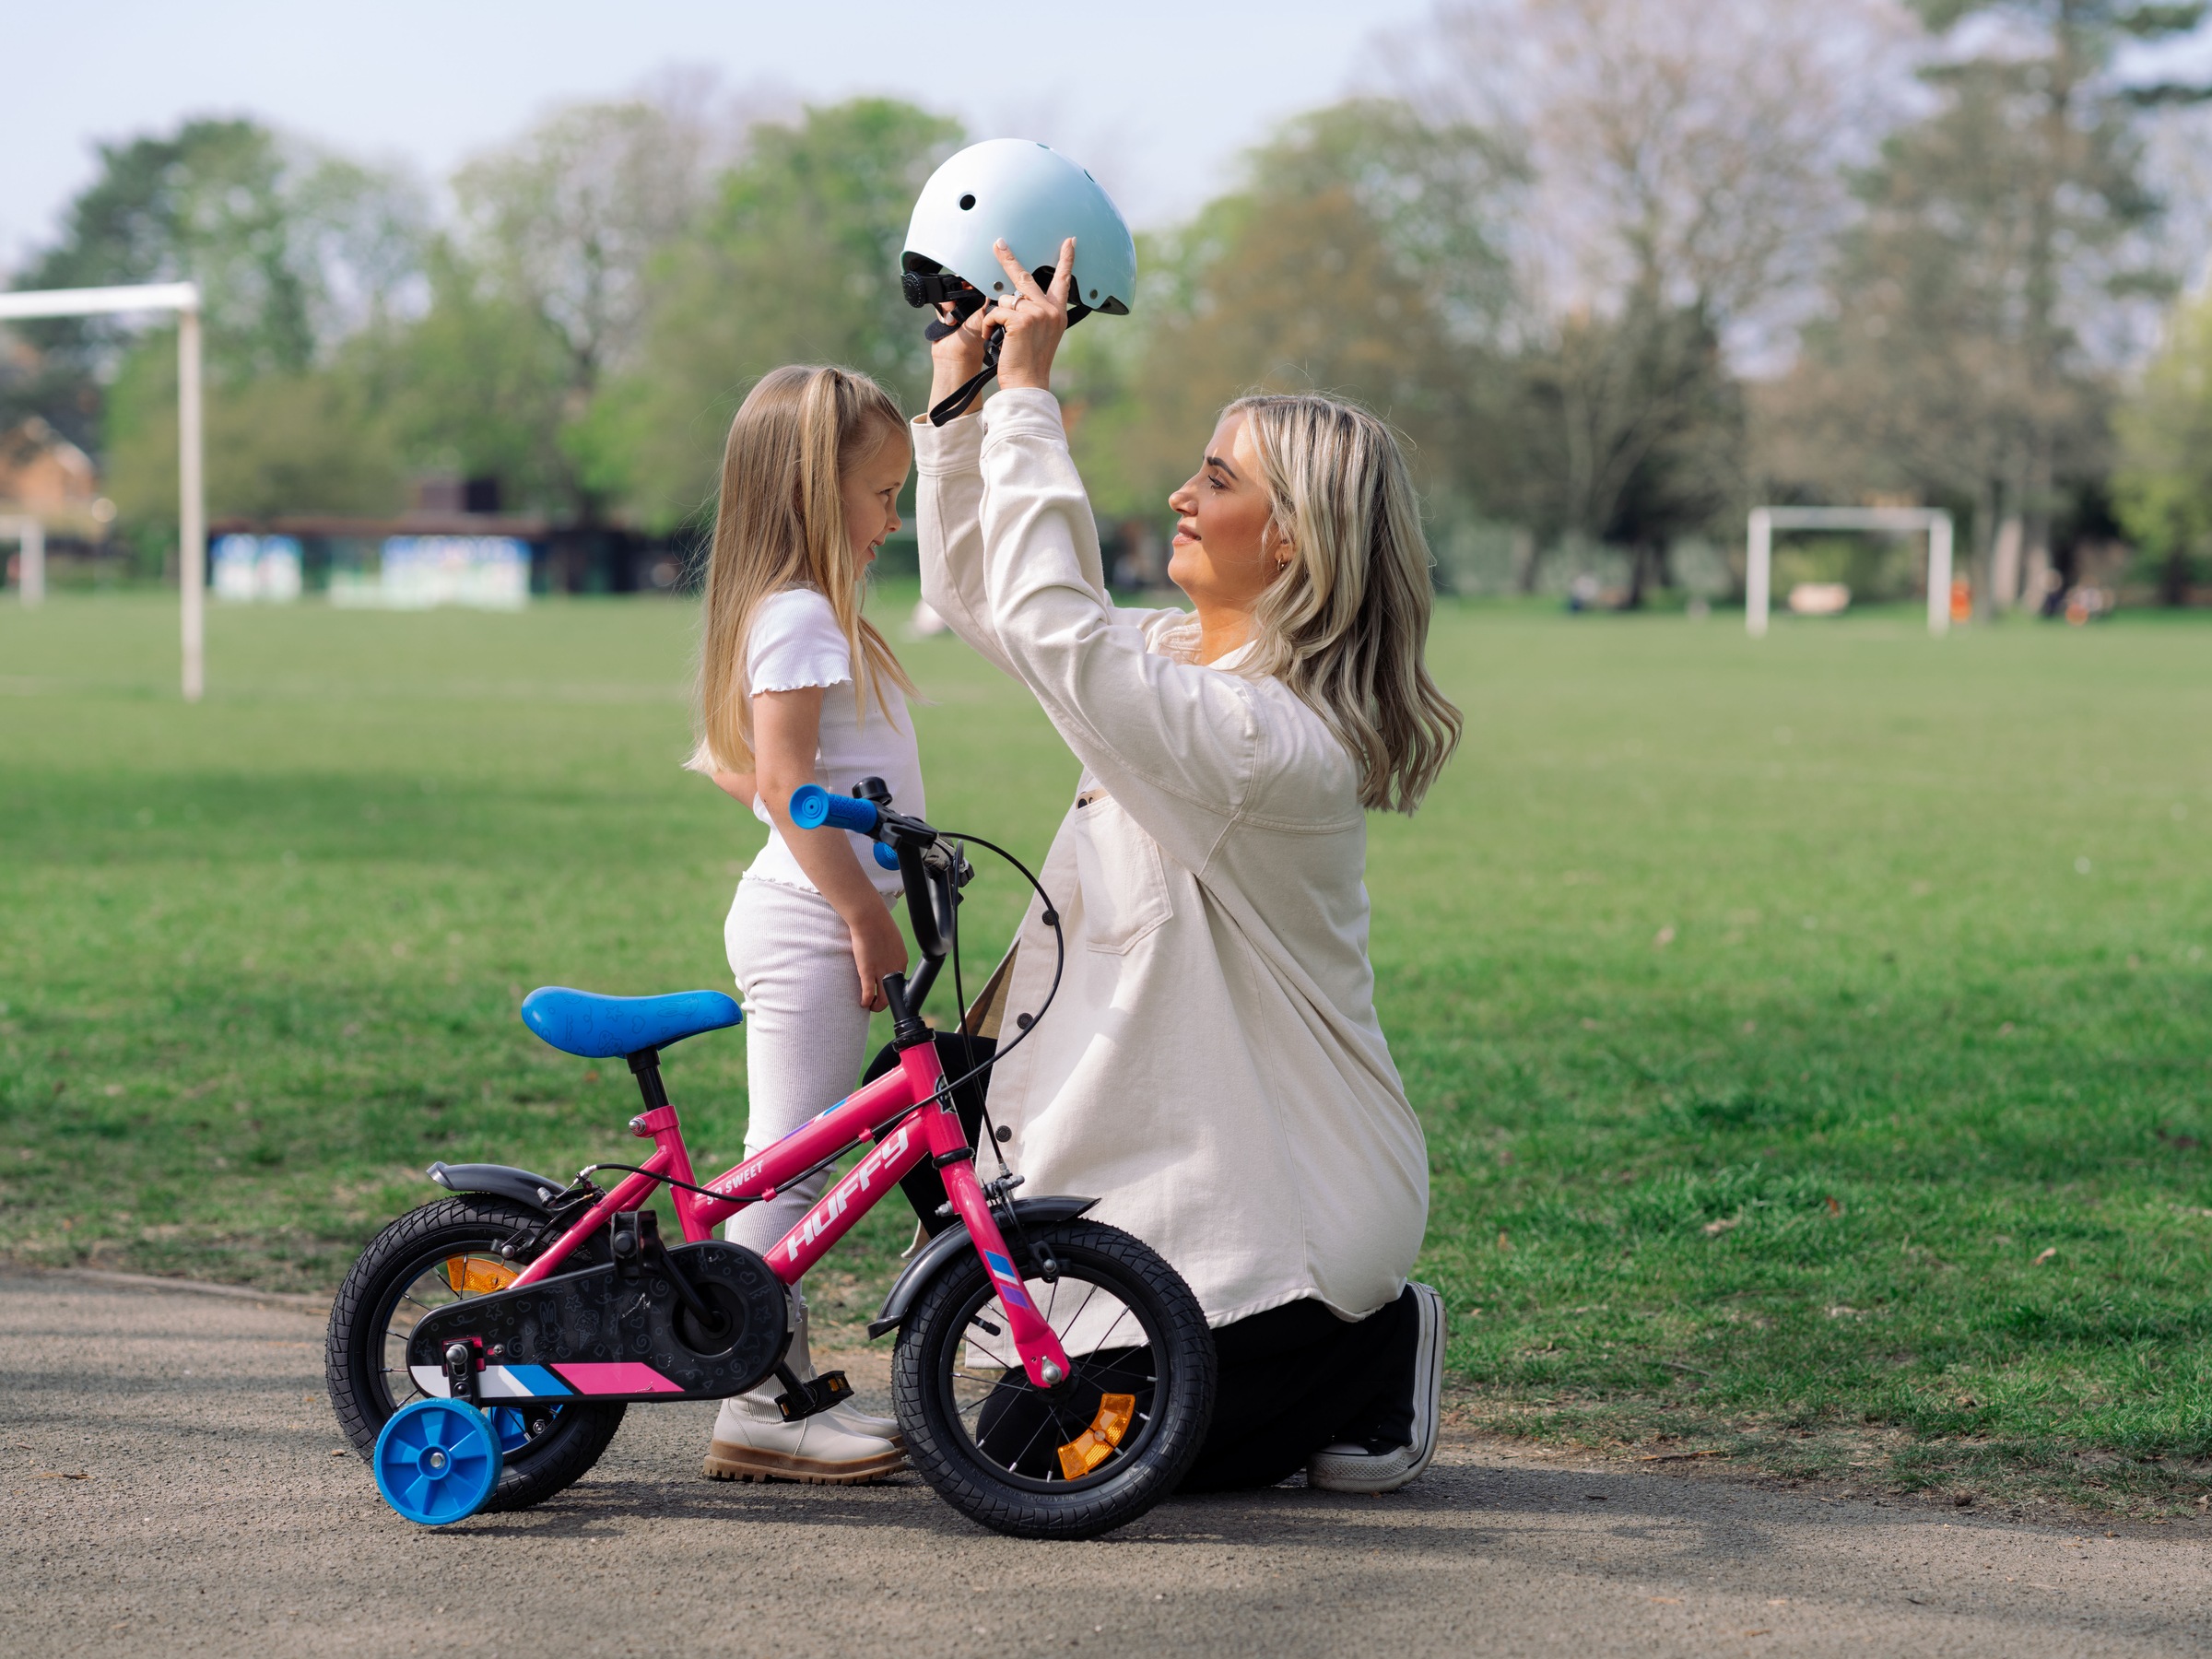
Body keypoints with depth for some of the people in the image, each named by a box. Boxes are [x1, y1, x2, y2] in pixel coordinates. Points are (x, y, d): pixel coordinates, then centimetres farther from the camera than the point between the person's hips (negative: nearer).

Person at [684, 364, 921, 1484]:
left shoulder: (802, 611, 19)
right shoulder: (801, 615, -14)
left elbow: (738, 767, 24)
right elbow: (785, 778, -21)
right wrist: (864, 910, -20)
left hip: (806, 915, 11)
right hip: (809, 918, -11)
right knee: (787, 1163, -9)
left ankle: (786, 1381, 19)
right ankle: (755, 1410, -8)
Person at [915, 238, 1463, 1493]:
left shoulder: (1270, 739, -24)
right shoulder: (1174, 660, 5)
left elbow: (1050, 622, -34)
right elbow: (979, 592, 15)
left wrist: (1029, 394, -28)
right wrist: (961, 398, 4)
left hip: (1280, 1210, -9)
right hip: (1193, 1172, 9)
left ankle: (1375, 1362, 10)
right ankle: (1346, 1358, 22)